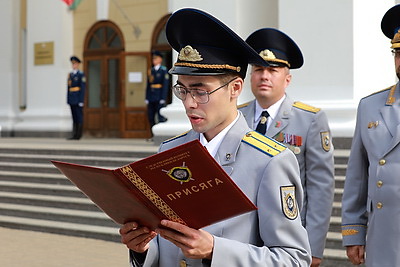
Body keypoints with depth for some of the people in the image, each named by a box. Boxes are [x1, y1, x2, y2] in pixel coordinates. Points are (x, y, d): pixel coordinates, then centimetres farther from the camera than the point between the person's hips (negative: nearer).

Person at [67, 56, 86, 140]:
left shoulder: (81, 74, -5)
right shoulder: (70, 74, 15)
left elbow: (83, 88, -10)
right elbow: (68, 87, 16)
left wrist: (81, 101, -15)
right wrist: (68, 99, 11)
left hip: (78, 100, -6)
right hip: (72, 100, 6)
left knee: (79, 117, -4)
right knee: (74, 118, 7)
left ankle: (78, 135, -2)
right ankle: (74, 134, 9)